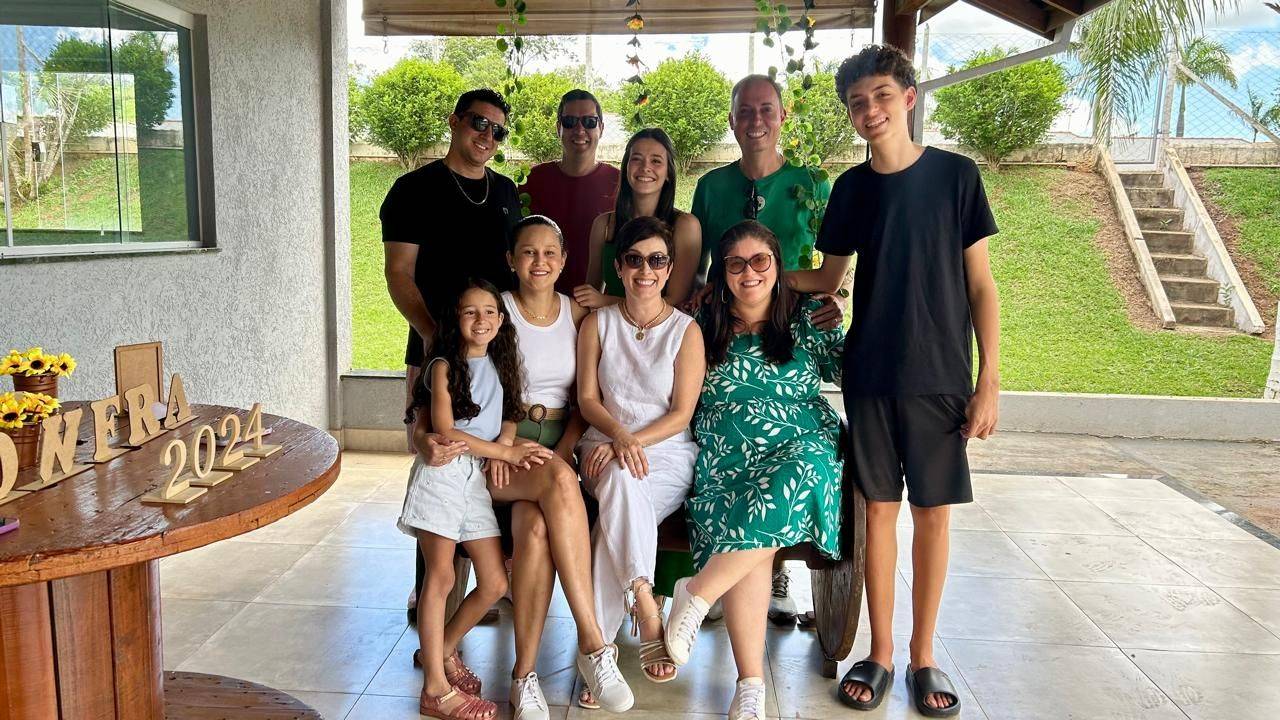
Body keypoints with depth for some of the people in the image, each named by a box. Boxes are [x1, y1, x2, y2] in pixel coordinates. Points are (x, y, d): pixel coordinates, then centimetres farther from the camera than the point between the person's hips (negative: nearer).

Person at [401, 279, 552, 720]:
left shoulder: (500, 363, 15)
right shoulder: (444, 366, -3)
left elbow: (509, 415, 22)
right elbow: (444, 431, -10)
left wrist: (505, 442, -3)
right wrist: (505, 452, -11)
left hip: (479, 476, 6)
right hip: (443, 472, -6)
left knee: (495, 584, 3)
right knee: (441, 578, -7)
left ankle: (443, 649, 26)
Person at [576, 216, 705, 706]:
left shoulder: (686, 330, 2)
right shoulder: (597, 323, 8)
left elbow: (681, 414, -2)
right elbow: (587, 398, 4)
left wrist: (633, 442, -17)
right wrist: (620, 436, -15)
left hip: (667, 452, -1)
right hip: (606, 447, 2)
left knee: (620, 492, -34)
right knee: (621, 482, -35)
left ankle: (598, 644, -27)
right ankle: (647, 616, -32)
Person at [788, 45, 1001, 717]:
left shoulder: (955, 174, -2)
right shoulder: (852, 187, 6)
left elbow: (980, 284, -2)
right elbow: (826, 278, 13)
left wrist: (989, 379, -6)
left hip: (940, 377, -2)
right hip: (870, 376, 2)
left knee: (933, 512, 5)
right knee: (880, 508, 7)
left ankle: (922, 655, 20)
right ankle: (880, 652, 20)